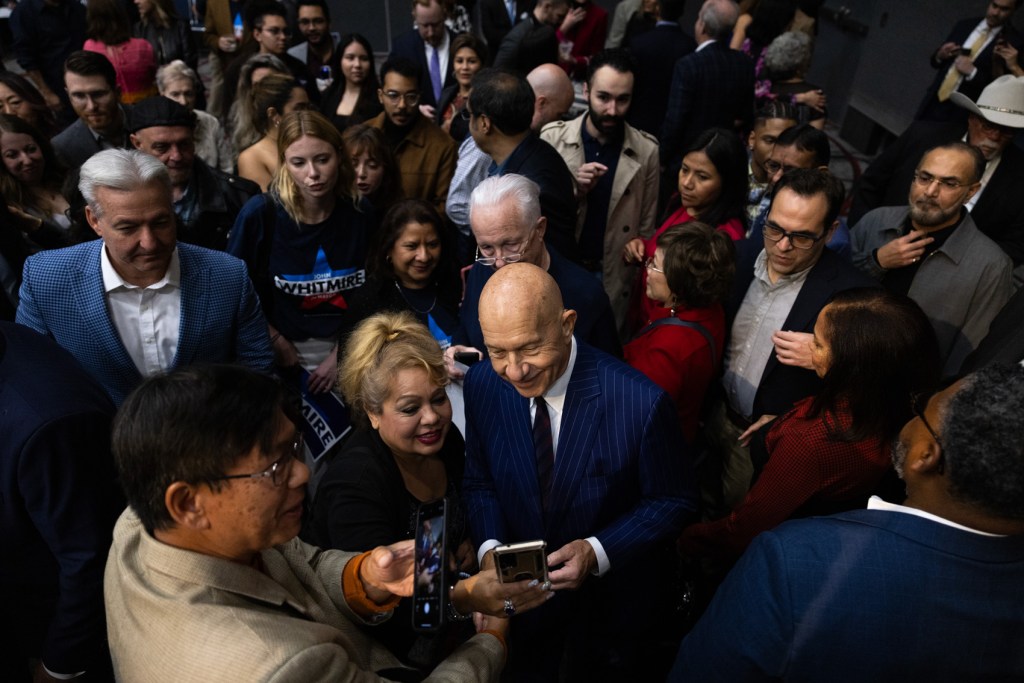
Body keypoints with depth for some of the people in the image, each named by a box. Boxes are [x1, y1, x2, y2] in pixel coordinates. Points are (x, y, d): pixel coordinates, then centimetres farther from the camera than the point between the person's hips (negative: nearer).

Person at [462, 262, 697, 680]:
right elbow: (479, 480, -2)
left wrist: (598, 551, -27)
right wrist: (490, 548, -19)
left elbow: (672, 501, -16)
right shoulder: (482, 384, -18)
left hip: (608, 596, -2)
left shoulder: (640, 402, -31)